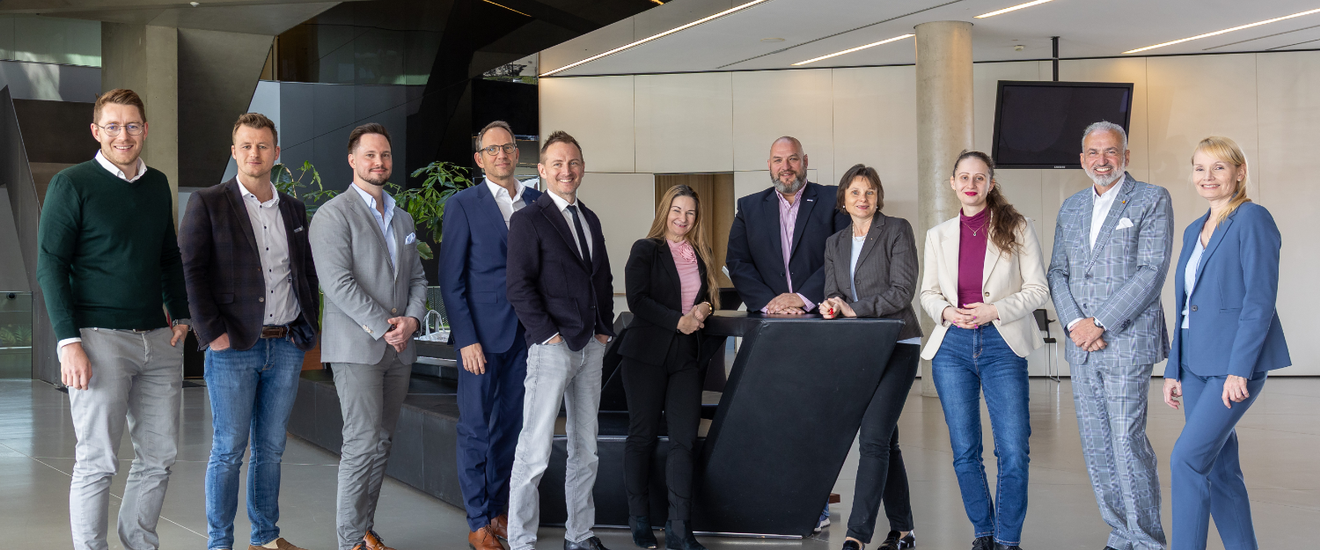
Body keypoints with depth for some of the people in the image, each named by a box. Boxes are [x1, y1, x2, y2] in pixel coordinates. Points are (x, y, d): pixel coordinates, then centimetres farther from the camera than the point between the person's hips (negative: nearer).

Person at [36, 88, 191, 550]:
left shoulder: (158, 185, 14)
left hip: (158, 339, 6)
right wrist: (68, 342, -14)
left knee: (159, 455, 8)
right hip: (100, 339, -6)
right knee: (97, 462, -3)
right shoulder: (71, 184, -4)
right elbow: (50, 266, -7)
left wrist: (180, 314, 12)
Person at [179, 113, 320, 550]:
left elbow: (307, 273, 20)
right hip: (234, 348, -4)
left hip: (287, 346, 5)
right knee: (228, 450, -1)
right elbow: (189, 271, -7)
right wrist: (212, 333, -13)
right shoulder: (207, 203, -2)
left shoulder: (294, 210, 13)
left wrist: (309, 327, 9)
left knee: (271, 448, 11)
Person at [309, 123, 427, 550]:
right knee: (363, 443, -8)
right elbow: (337, 281, -14)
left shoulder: (402, 219, 18)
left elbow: (416, 277, 18)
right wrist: (382, 327, -15)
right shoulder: (334, 214, -5)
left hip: (398, 349, 7)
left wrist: (411, 319, -2)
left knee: (382, 443, 8)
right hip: (357, 347, -7)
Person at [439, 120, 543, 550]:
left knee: (510, 425, 11)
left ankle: (498, 510, 22)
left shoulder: (537, 203, 9)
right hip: (482, 336, -4)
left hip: (525, 334, 4)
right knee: (475, 429, 1)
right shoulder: (463, 205, -3)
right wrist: (467, 339, -11)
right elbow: (451, 280, -5)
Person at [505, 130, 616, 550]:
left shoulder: (591, 219, 16)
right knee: (534, 452, -7)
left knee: (585, 449, 12)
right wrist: (548, 335, -13)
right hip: (552, 347, -7)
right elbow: (519, 287, -10)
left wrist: (604, 328, 10)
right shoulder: (528, 220, -5)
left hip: (592, 346, 7)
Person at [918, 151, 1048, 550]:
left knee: (1013, 452, -6)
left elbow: (1037, 289, 0)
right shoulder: (938, 236, 10)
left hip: (1002, 346, -2)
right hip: (953, 347, 3)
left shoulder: (1017, 228, 2)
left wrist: (996, 310, -14)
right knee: (964, 452, 7)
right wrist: (946, 312, -6)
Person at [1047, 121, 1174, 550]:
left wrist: (1100, 323, -14)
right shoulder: (1071, 207, 16)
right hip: (1081, 346, 6)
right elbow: (1057, 273, 13)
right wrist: (1074, 322, -5)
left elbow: (1152, 271, -10)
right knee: (1096, 448, 8)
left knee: (1128, 443, -8)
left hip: (1127, 341, -6)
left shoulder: (1152, 200, -2)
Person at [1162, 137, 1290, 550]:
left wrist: (1239, 369, -20)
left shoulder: (1252, 219, -8)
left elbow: (1260, 299, -15)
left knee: (1188, 457, -15)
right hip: (1196, 364, 8)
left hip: (1235, 361, -8)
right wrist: (1174, 370, 14)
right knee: (1219, 467, 10)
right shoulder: (1194, 231, 16)